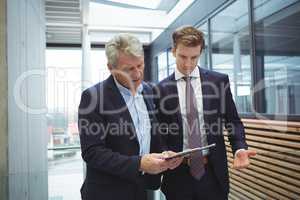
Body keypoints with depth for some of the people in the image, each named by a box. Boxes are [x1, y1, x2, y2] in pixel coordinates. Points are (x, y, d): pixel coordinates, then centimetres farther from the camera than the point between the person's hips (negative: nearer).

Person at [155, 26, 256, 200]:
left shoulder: (219, 81, -1)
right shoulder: (162, 89, -3)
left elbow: (232, 121, 4)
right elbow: (159, 131, 2)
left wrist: (240, 148, -13)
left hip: (213, 171, 1)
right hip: (178, 174, 0)